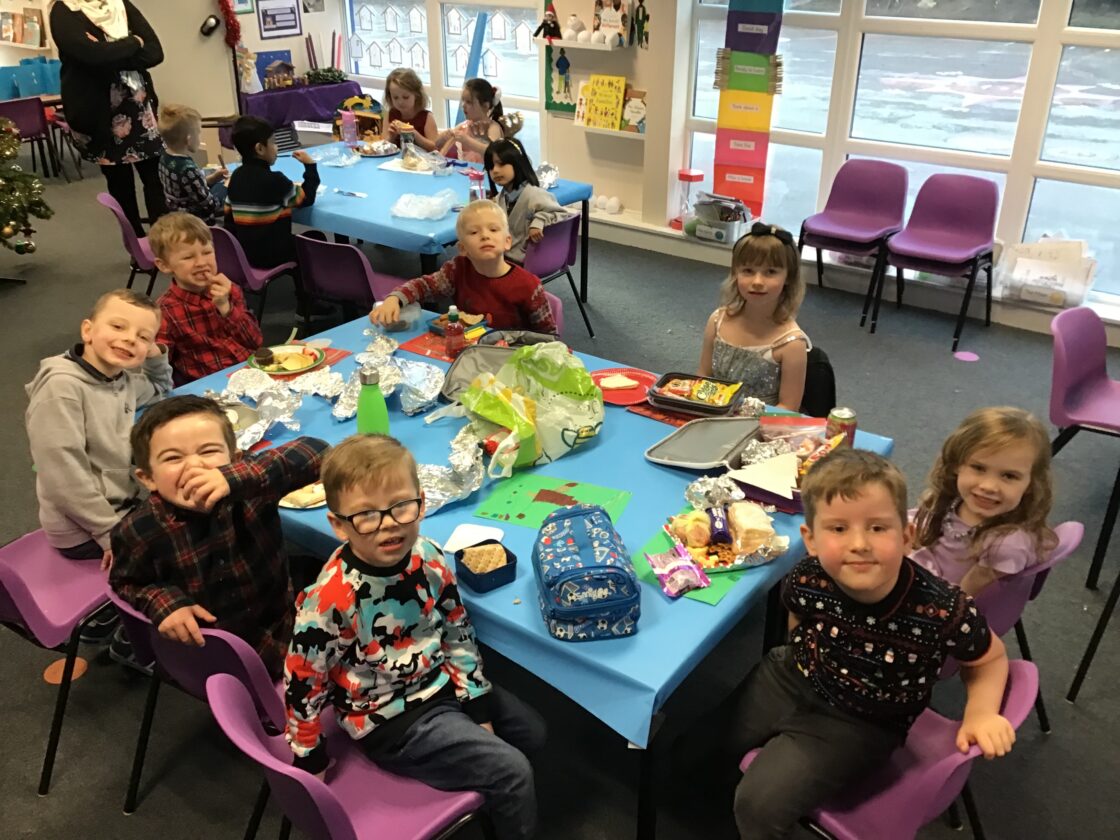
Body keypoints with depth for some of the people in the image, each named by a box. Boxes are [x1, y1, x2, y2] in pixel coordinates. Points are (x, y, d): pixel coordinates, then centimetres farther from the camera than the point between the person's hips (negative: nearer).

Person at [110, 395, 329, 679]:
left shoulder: (250, 486, -23)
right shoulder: (140, 531, -19)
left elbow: (317, 452, -36)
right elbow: (125, 585, 0)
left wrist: (238, 477, -46)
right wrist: (162, 603, -22)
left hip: (279, 629, 1)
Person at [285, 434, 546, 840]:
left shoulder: (430, 560, -13)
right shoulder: (329, 600, -31)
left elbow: (459, 634, 1)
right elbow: (303, 681, -17)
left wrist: (478, 709, 4)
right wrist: (310, 761, -6)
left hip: (443, 685, 7)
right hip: (391, 718, -7)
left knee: (533, 732, 18)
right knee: (512, 773, -11)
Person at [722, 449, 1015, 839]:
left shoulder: (944, 612, -33)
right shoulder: (806, 582, -25)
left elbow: (990, 659, -9)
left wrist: (981, 713, -23)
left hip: (857, 724, -3)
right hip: (791, 678, 3)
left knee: (759, 803, -11)